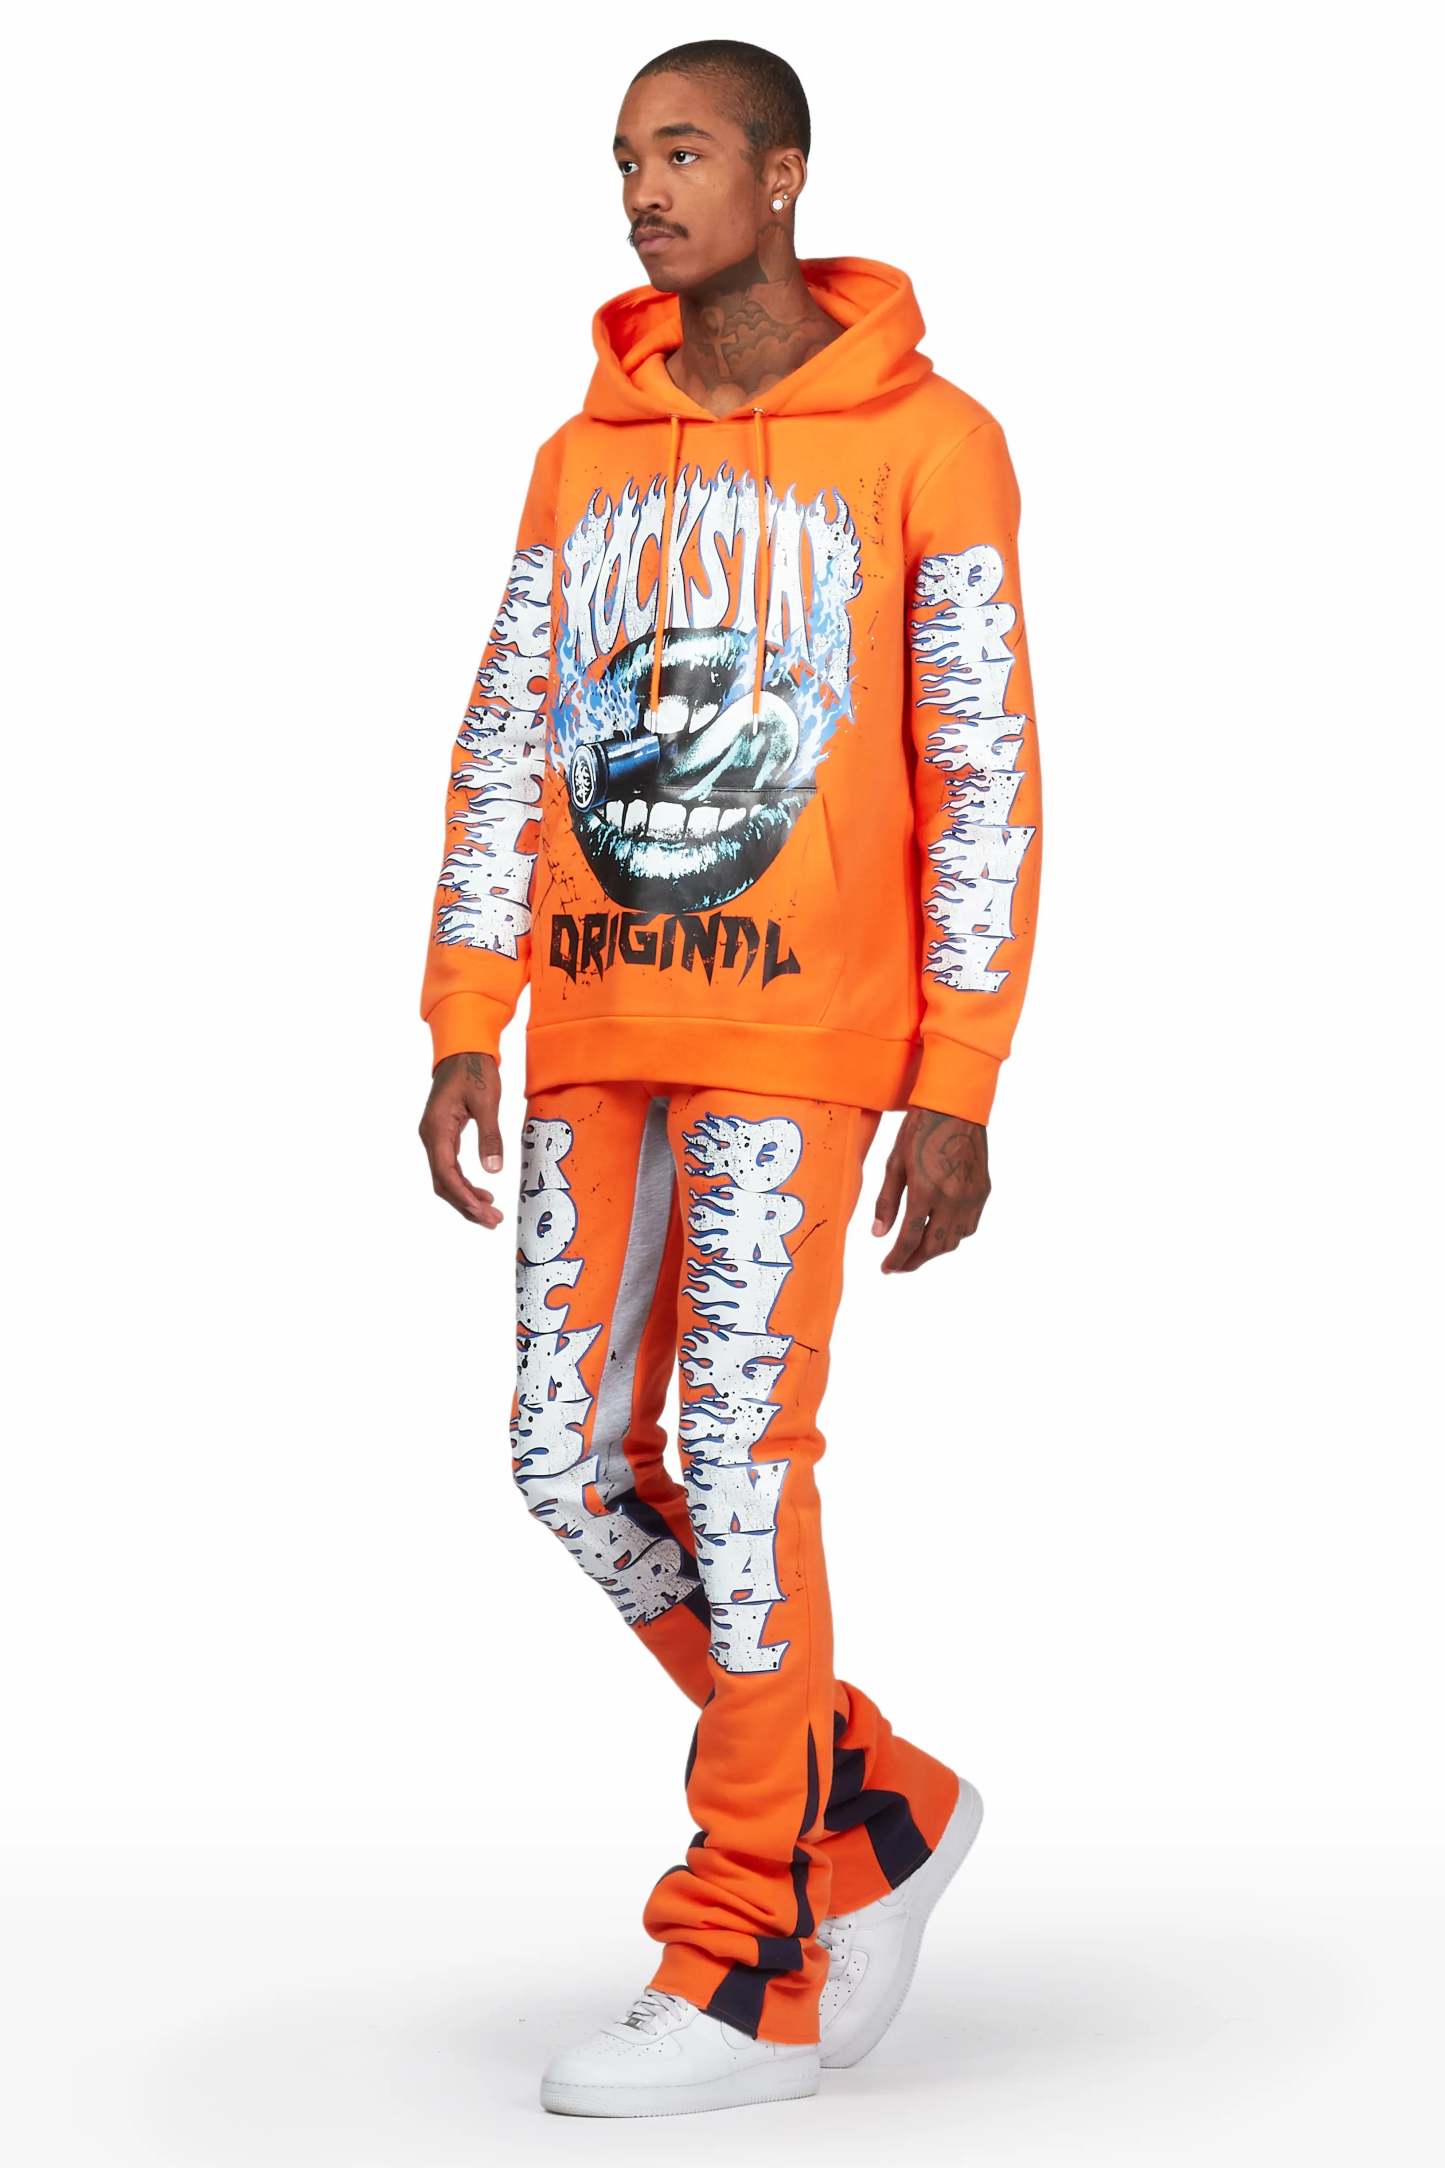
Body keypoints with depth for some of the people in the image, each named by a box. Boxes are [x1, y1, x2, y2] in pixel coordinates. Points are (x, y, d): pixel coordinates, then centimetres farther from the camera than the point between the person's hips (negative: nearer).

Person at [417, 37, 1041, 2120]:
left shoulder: (928, 445, -3)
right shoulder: (582, 460, 12)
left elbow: (987, 783, -6)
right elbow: (505, 752, 12)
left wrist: (957, 1090, -11)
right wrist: (464, 1033, 4)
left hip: (796, 1033, -6)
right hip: (597, 1035, 6)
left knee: (738, 1461, -7)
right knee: (570, 1460, 5)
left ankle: (748, 1980, 3)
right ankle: (871, 1808, 23)